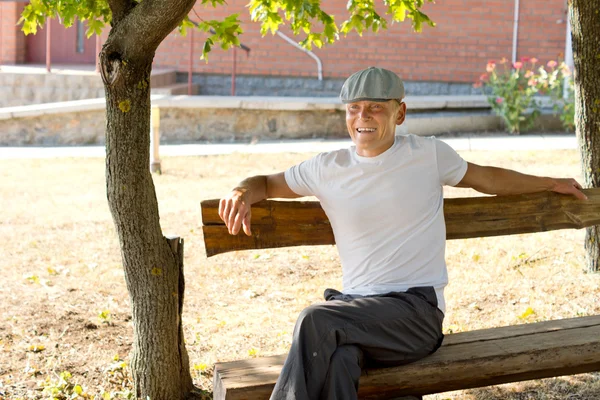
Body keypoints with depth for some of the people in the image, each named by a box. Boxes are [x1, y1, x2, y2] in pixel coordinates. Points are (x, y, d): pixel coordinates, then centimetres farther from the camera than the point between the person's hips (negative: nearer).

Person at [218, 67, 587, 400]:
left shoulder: (429, 155, 5)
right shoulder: (328, 169, 9)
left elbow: (486, 178, 23)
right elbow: (268, 183, 21)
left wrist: (551, 184, 31)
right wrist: (242, 192, -3)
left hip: (417, 309, -2)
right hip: (356, 311, 2)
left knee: (317, 320, -31)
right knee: (337, 360, -35)